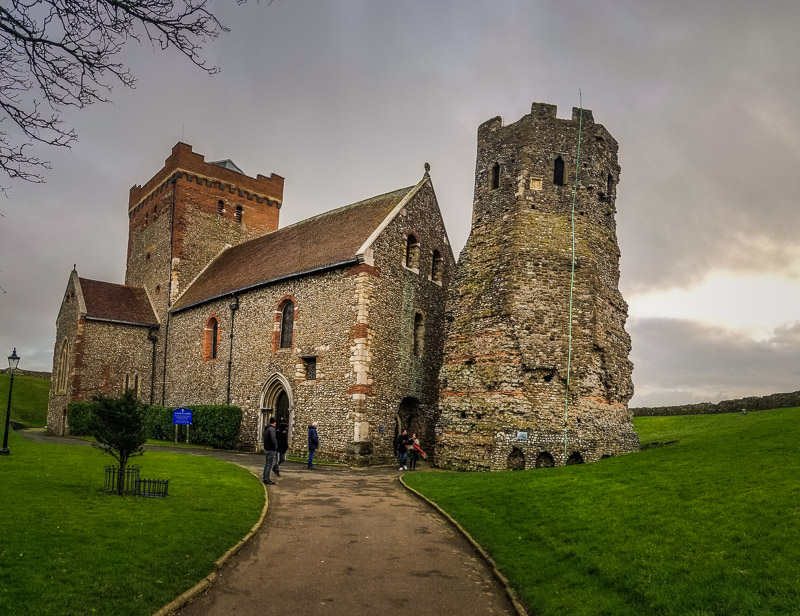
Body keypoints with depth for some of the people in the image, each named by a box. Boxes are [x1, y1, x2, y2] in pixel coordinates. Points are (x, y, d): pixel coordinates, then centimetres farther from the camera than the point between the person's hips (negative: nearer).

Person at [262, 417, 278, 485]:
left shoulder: (266, 429, 9)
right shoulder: (272, 429, -19)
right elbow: (273, 439, -27)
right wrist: (275, 446, -12)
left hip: (266, 449, 9)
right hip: (271, 450, -9)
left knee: (266, 464, 15)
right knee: (270, 465, -4)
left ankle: (264, 478, 20)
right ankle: (267, 479, -2)